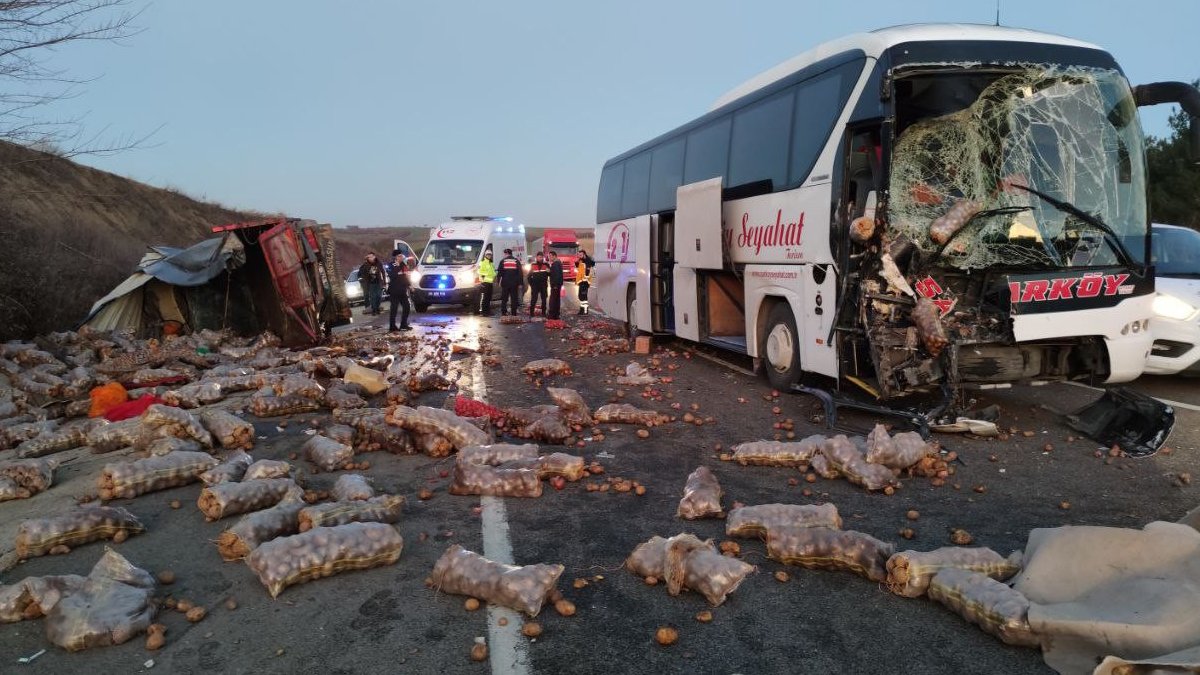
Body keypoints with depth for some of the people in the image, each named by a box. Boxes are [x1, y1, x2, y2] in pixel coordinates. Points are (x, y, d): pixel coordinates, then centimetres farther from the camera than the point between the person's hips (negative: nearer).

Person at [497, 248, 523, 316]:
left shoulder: (502, 261, 1)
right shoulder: (516, 261, 5)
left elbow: (499, 272, 1)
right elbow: (520, 273, 3)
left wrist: (499, 282, 8)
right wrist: (520, 283, 5)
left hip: (505, 283, -1)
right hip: (514, 283, 1)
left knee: (504, 298, 7)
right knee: (514, 299, 4)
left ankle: (503, 312, 3)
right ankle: (514, 314, 1)